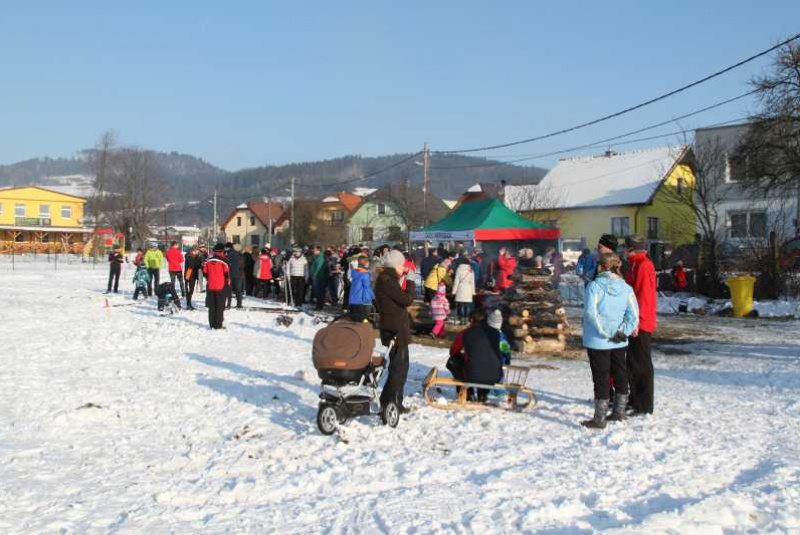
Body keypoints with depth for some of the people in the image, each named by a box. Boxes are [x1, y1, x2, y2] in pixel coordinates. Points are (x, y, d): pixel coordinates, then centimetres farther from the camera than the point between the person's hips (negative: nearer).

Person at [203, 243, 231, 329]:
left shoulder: (208, 261, 2)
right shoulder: (223, 261, -12)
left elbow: (205, 272, 8)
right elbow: (227, 273, -10)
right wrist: (228, 281, 7)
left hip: (210, 287, 4)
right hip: (221, 287, -4)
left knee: (211, 307, 12)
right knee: (220, 306, 2)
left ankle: (212, 324, 15)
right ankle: (218, 325, 1)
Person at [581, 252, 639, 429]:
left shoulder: (594, 286, -13)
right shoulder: (626, 288, 3)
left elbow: (591, 313, -23)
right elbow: (633, 314, -4)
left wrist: (606, 332, -18)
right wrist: (622, 331, -8)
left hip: (598, 341, -5)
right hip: (619, 341, 5)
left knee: (601, 377, -1)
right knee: (620, 374, 19)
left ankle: (599, 418, 2)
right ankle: (619, 411, 31)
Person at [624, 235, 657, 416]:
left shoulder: (643, 265, -15)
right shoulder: (635, 264, 15)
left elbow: (644, 295, -21)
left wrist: (637, 320, -23)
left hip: (641, 324, -10)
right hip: (634, 323, 10)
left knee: (641, 364, -3)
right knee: (633, 362, 16)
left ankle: (644, 406, 3)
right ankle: (635, 400, 26)